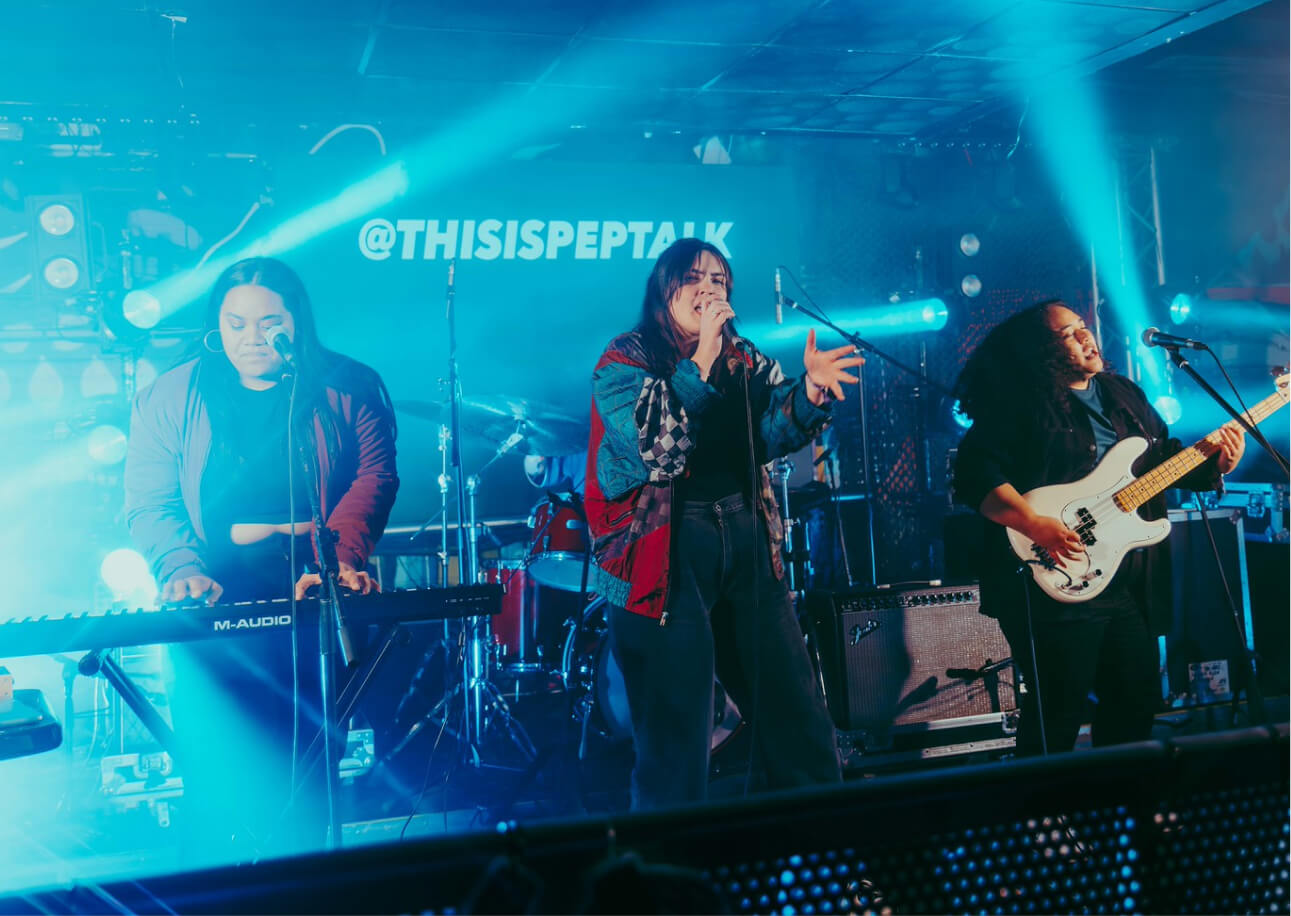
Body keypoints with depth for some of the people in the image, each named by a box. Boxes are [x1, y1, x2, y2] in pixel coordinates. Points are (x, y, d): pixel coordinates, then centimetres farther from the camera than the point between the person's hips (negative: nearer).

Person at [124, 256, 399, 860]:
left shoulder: (348, 389, 6)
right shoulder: (172, 397, 9)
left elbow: (374, 477, -5)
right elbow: (149, 501, 2)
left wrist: (336, 558, -23)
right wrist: (184, 572, -18)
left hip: (323, 588, 0)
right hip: (217, 595, 1)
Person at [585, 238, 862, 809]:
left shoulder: (743, 360, 13)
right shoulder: (624, 362, -4)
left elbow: (774, 431, -1)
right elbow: (653, 447, -19)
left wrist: (810, 389, -21)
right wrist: (700, 364, -25)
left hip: (746, 538, 5)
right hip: (664, 554, -5)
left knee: (796, 711, 9)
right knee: (676, 737, -1)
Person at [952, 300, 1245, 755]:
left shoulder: (1125, 394, 16)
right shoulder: (1022, 403, -8)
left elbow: (1168, 460, 22)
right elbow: (976, 474, -18)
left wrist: (1214, 464, 3)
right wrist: (1035, 524, -27)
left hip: (1134, 582, 8)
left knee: (1138, 701, 16)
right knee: (1059, 711, -4)